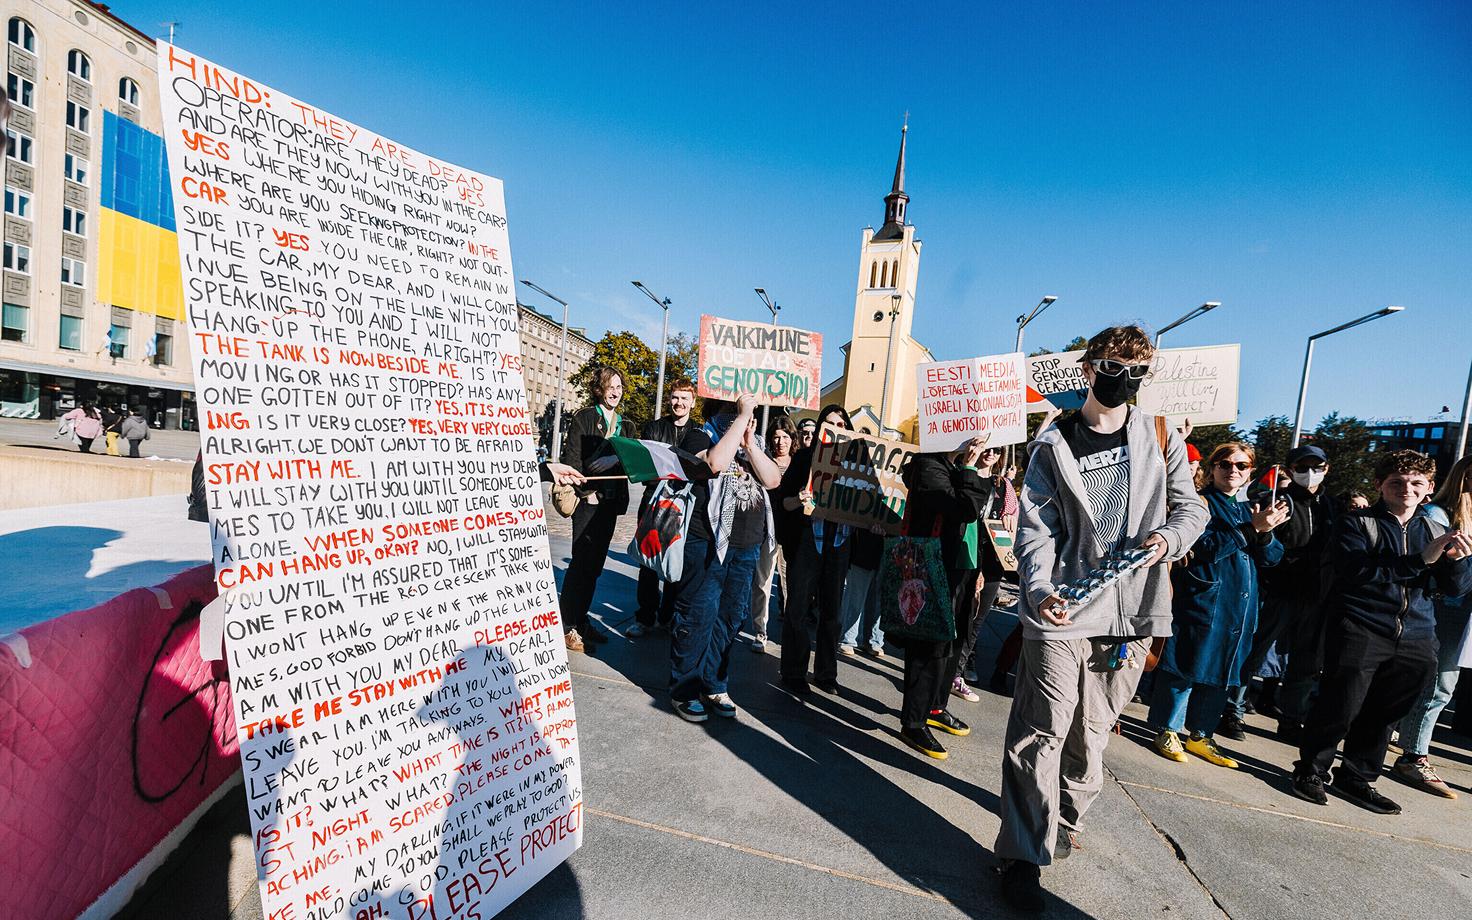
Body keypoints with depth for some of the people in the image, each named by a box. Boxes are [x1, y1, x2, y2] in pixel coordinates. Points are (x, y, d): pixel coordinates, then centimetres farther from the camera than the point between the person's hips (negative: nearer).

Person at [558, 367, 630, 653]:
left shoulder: (622, 423, 16)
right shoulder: (584, 417, -2)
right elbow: (571, 457, -9)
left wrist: (621, 498, 3)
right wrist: (586, 491, -14)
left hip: (611, 501, 6)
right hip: (589, 500, -6)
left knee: (595, 564, 11)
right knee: (581, 562, -4)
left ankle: (581, 620, 22)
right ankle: (568, 625, 7)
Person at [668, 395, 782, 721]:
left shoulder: (755, 444, 15)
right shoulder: (703, 437, -1)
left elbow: (773, 479, 1)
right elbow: (715, 462, -23)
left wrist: (749, 444, -8)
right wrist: (743, 416, -16)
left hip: (747, 546, 6)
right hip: (707, 541, -6)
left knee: (730, 617, 11)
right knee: (698, 615, -1)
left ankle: (713, 685, 26)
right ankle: (684, 689, 16)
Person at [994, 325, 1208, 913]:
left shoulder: (1161, 438, 9)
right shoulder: (1054, 445, 0)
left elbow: (1191, 506, 15)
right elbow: (1035, 528, -6)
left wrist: (1169, 537, -8)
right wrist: (1039, 592, -21)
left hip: (1131, 612, 3)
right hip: (1062, 610, -3)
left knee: (1092, 730, 15)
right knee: (1043, 730, -3)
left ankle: (1065, 821, 37)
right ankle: (1024, 854, 10)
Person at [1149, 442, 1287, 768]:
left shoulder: (1247, 508, 15)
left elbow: (1272, 557, 7)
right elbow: (1201, 548, -18)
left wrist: (1264, 531, -13)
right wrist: (1252, 529, -22)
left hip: (1239, 608, 7)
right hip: (1202, 602, -7)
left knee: (1220, 674, 13)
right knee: (1187, 669, -1)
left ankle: (1200, 736, 27)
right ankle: (1168, 732, 13)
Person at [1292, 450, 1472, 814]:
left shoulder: (1436, 531, 14)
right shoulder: (1357, 523, -1)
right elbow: (1356, 572, -16)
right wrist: (1420, 559, -20)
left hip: (1416, 638, 5)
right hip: (1360, 629, -5)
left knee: (1384, 714, 12)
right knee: (1341, 706, -6)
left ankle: (1356, 778, 28)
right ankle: (1311, 771, 11)